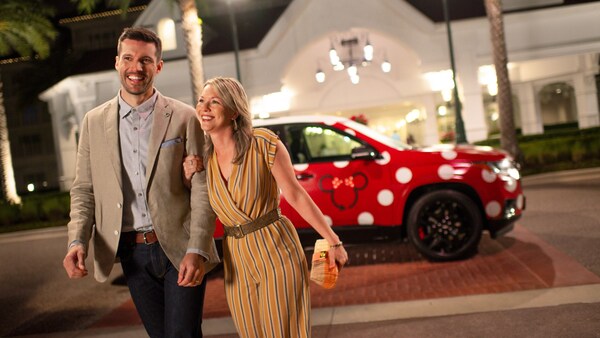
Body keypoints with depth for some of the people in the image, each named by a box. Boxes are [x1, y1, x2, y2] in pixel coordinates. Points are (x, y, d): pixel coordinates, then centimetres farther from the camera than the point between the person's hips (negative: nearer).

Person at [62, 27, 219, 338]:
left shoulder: (183, 118, -4)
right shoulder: (94, 122, 6)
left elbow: (202, 188, -7)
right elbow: (83, 189, 8)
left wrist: (197, 250, -18)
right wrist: (77, 241, -9)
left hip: (179, 248, -3)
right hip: (132, 253, 3)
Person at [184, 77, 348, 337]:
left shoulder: (263, 143, -12)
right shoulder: (204, 157, 5)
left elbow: (296, 195, -9)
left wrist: (333, 242, -9)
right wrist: (190, 178, -4)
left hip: (276, 251, -5)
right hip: (236, 260, 6)